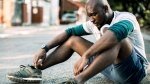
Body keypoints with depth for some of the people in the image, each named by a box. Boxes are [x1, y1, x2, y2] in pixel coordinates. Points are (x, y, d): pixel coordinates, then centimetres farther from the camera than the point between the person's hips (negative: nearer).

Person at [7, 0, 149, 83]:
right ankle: (36, 69, -9)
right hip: (109, 68, 7)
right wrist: (45, 49, -7)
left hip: (133, 70, -7)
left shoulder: (125, 17, -18)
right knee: (73, 39, 3)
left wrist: (85, 56, -47)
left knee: (113, 38, -37)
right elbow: (70, 31, 5)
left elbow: (115, 33, -41)